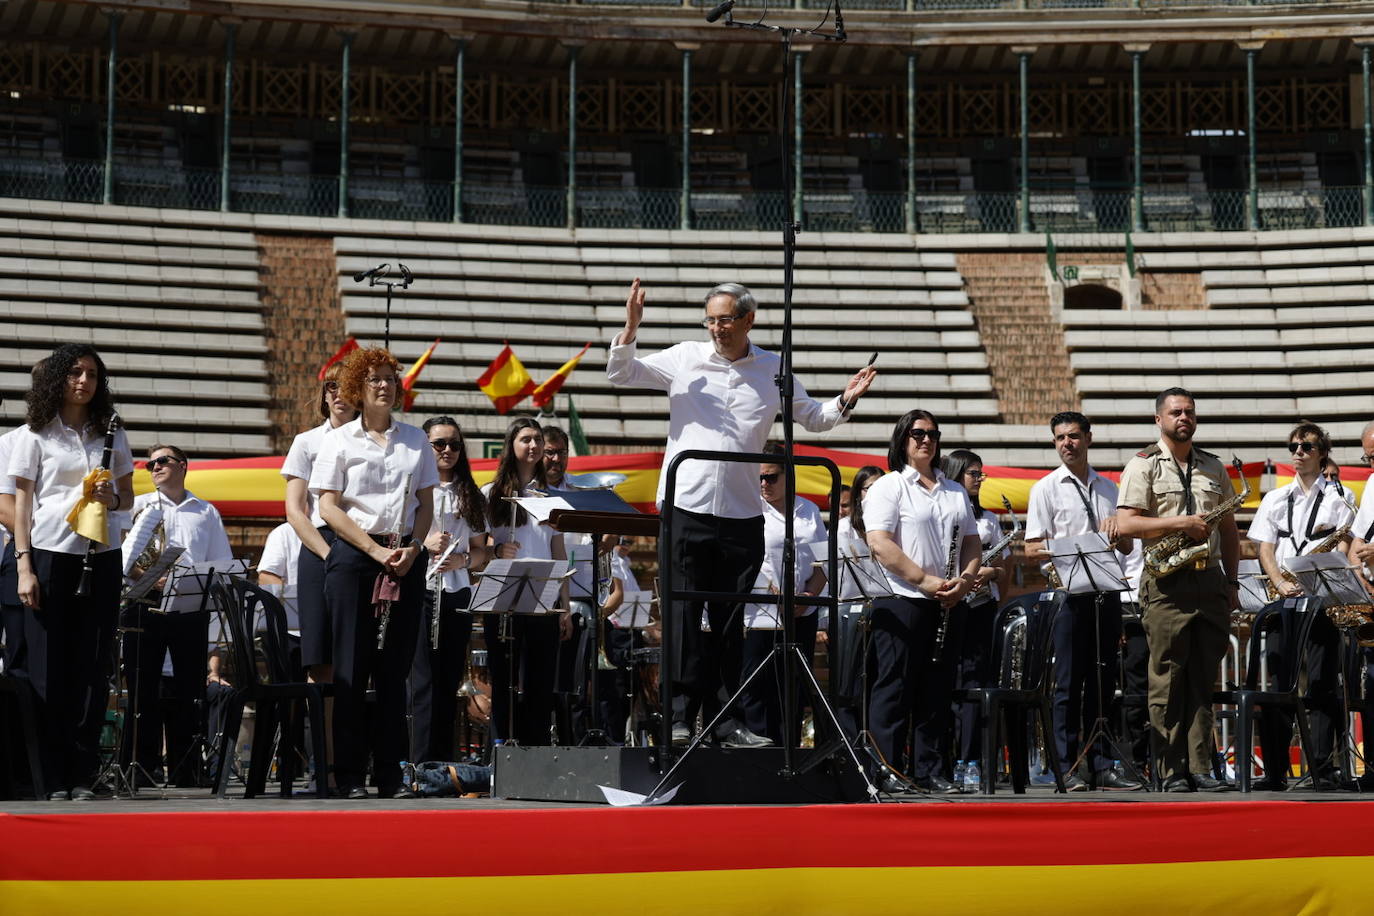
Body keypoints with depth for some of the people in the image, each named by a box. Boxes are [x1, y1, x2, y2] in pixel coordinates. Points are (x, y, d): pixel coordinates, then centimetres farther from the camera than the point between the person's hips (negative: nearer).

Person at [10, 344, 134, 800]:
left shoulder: (111, 435, 13)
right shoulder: (35, 435, 4)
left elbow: (128, 496, 19)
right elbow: (22, 503, 2)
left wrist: (112, 498, -5)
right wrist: (24, 565, -6)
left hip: (101, 557, 3)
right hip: (50, 555, -3)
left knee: (92, 668, 1)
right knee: (49, 668, -3)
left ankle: (83, 776, 5)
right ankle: (53, 779, -1)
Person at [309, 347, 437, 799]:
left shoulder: (415, 440, 13)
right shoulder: (339, 440, 3)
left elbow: (426, 505, 13)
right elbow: (328, 507, -4)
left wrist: (411, 549, -5)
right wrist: (376, 550, -12)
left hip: (405, 557, 3)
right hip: (353, 557, -3)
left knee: (395, 667, 3)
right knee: (352, 665, -3)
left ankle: (391, 772, 7)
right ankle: (350, 774, 0)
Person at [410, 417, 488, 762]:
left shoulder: (470, 496, 15)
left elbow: (481, 553, 14)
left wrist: (461, 559, -7)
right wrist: (425, 543, -16)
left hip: (457, 593, 5)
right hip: (419, 590, -5)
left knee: (449, 681, 6)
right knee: (425, 680, -8)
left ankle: (444, 762, 11)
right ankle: (422, 763, -8)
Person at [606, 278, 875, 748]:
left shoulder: (773, 370, 10)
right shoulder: (685, 358, 5)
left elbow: (813, 418, 20)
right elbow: (620, 375, 6)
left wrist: (844, 402, 2)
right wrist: (630, 328, -9)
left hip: (742, 515, 2)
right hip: (686, 509, -2)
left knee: (729, 621, 7)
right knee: (684, 615, -3)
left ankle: (724, 721, 12)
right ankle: (680, 714, 1)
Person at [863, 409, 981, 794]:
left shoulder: (955, 492, 19)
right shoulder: (889, 487, -1)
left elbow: (973, 543, 18)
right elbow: (879, 544, -12)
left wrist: (964, 580, -2)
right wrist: (925, 581, -16)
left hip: (948, 605, 6)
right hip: (902, 602, -6)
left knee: (937, 690, 7)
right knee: (895, 689, -5)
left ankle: (930, 770, 12)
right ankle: (886, 769, -2)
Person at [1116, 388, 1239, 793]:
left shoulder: (1213, 467, 18)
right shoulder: (1143, 466, 2)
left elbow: (1228, 529, 21)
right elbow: (1125, 525, -9)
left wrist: (1232, 582, 14)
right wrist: (1179, 523, -15)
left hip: (1210, 581, 5)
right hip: (1167, 583, -5)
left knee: (1203, 680, 4)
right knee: (1168, 680, -4)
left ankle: (1200, 768, 6)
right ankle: (1172, 771, -2)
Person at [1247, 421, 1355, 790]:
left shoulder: (1339, 497, 7)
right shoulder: (1275, 499, 16)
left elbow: (1342, 550, -2)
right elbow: (1265, 550, 10)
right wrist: (1281, 584, -9)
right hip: (1281, 599, 3)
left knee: (1321, 684, -6)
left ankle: (1323, 769, -5)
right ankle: (1275, 770, 2)